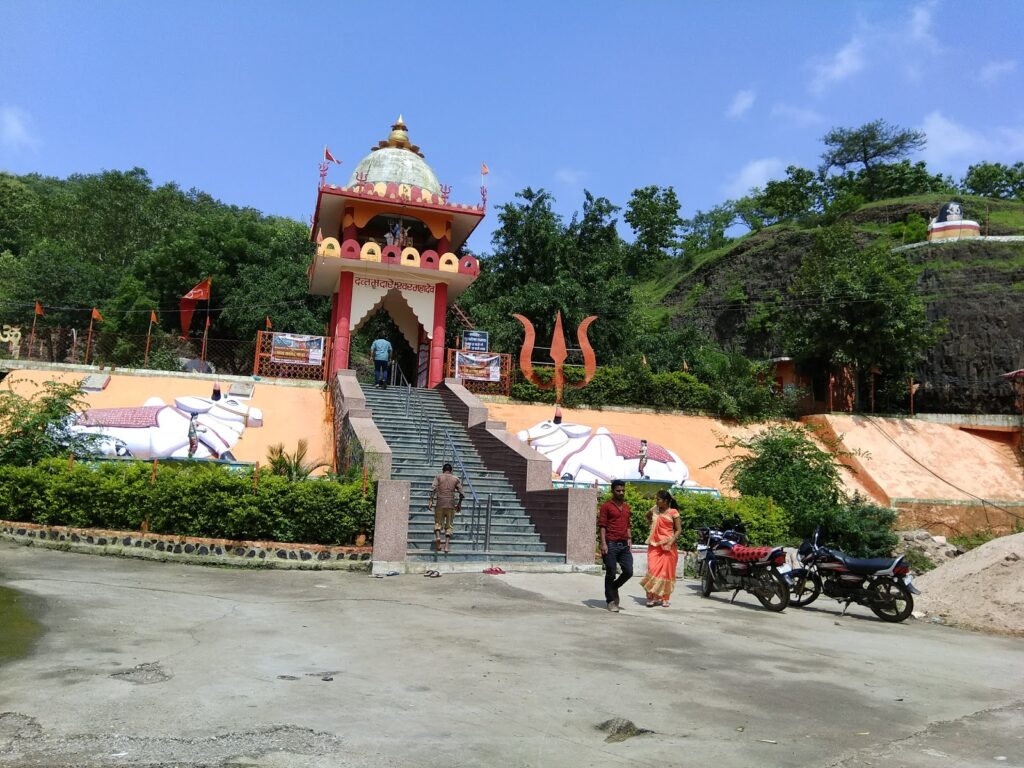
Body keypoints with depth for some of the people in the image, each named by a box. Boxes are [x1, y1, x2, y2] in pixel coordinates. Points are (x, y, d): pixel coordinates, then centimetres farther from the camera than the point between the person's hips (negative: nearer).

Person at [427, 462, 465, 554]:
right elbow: (461, 494, 6)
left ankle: (437, 536, -18)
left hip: (440, 503, -1)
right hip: (451, 504, 1)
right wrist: (459, 504, 18)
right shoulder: (456, 479, 12)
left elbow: (433, 488, -7)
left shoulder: (438, 477, 9)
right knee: (449, 525, 6)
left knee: (438, 522, 10)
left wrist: (431, 501, -8)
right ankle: (446, 546, -4)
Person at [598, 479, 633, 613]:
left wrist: (629, 538, 10)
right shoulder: (606, 506, -2)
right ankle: (611, 600, 13)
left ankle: (613, 588, 25)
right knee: (610, 574, 1)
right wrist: (603, 543, -14)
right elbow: (602, 526, -6)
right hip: (611, 544, -6)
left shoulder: (626, 507, 17)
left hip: (624, 544, 6)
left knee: (629, 571, 0)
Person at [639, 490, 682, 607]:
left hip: (667, 546, -3)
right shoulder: (654, 510, 8)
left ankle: (664, 598, 13)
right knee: (653, 570, -8)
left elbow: (678, 529, -5)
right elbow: (648, 516, 31)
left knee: (666, 571, 2)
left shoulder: (673, 512, -5)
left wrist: (671, 542, -16)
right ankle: (652, 597, -3)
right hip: (654, 545, 3)